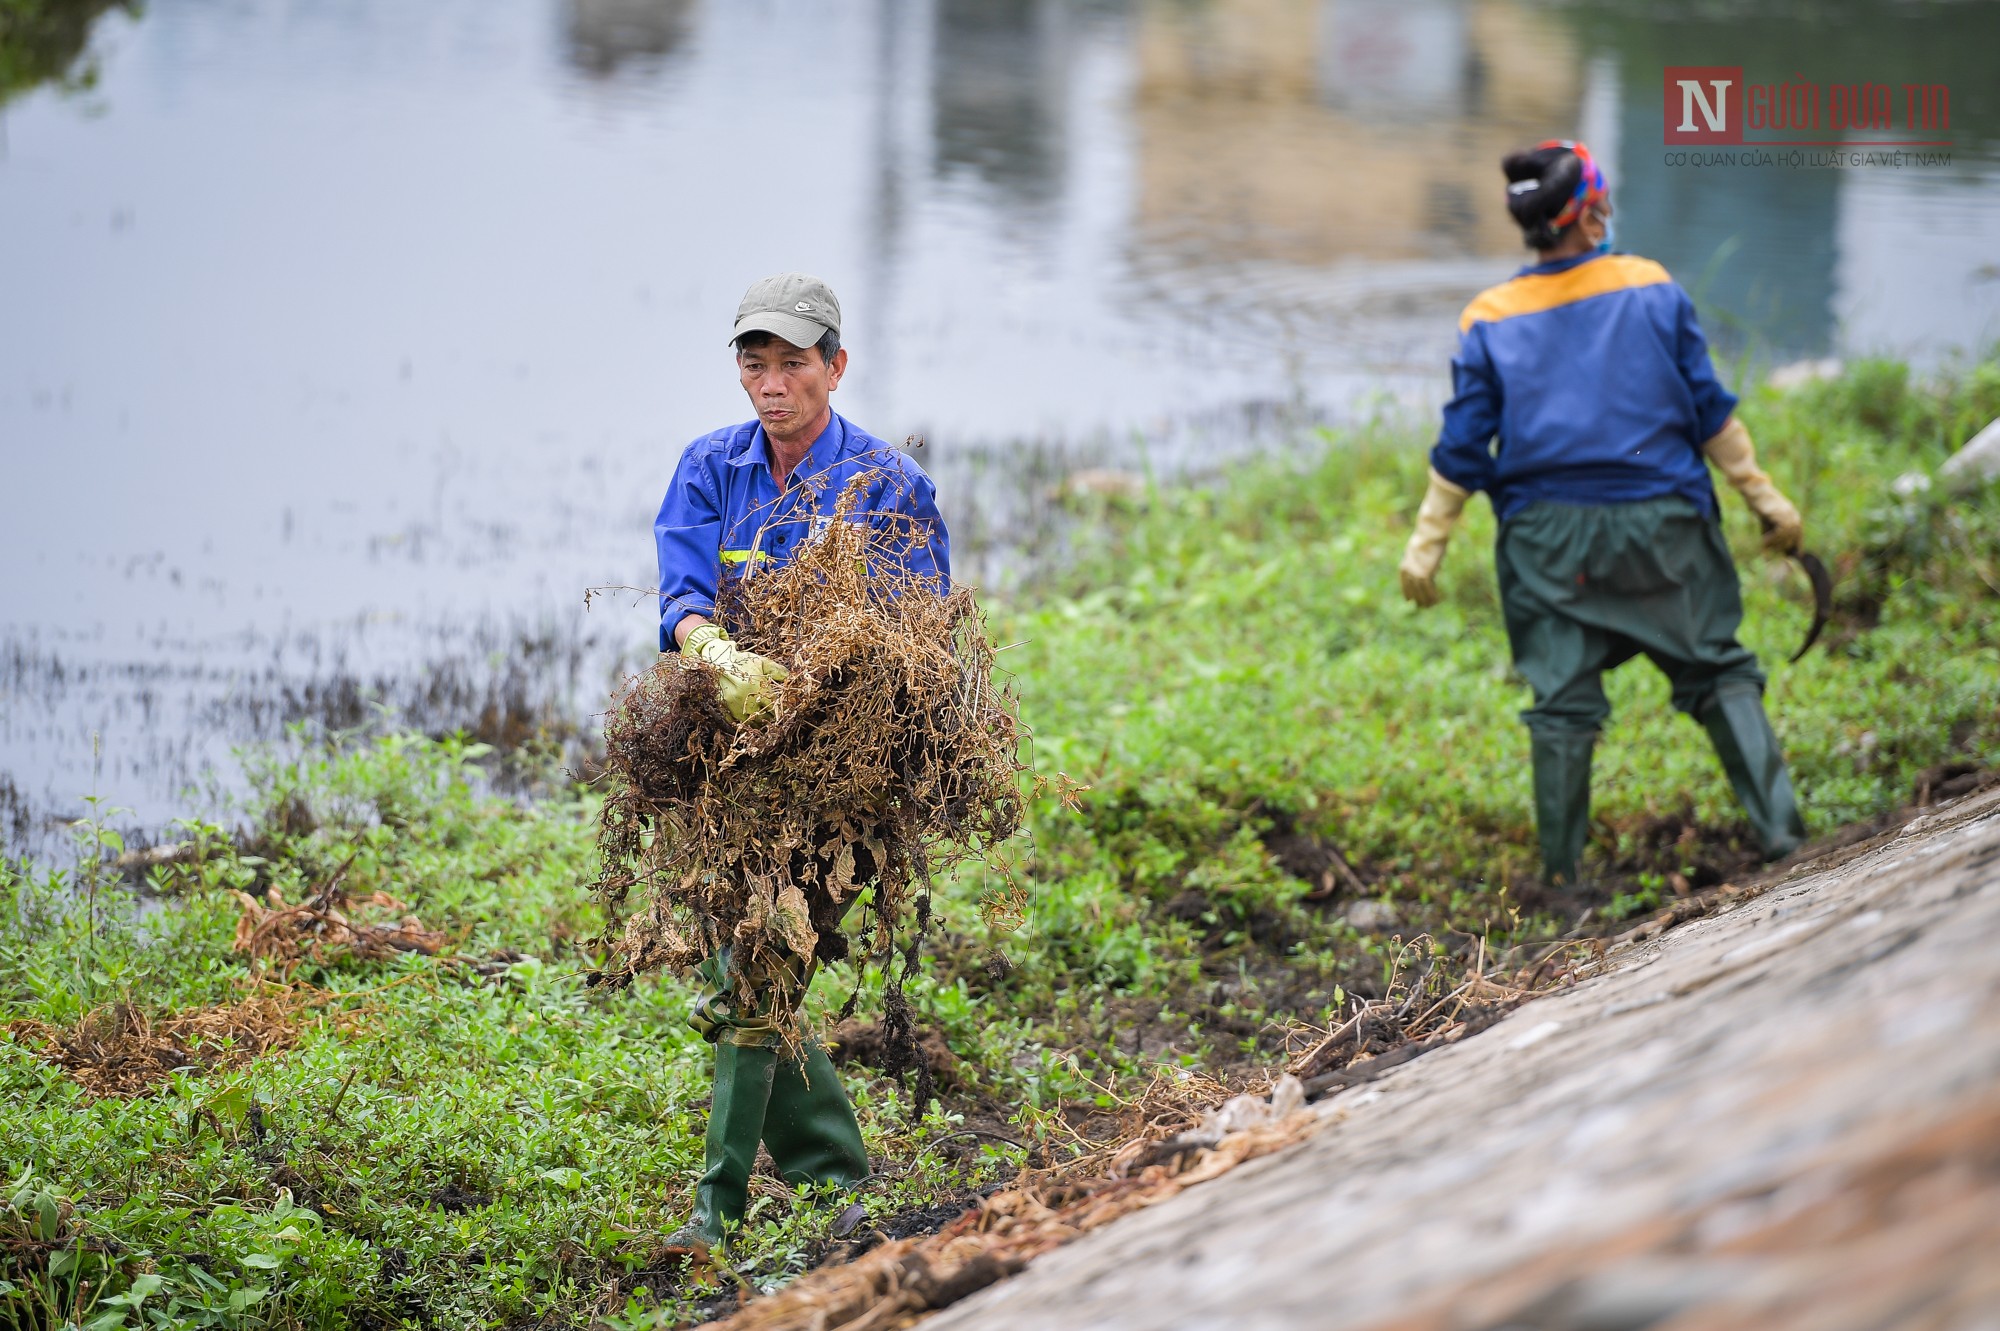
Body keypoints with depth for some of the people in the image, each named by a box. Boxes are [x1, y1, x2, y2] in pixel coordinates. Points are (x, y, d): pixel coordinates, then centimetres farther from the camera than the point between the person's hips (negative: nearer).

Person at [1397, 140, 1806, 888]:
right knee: (1718, 671, 10)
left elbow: (1462, 451, -2)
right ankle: (1775, 825, 0)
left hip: (1550, 540, 1)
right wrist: (1764, 498, 9)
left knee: (1562, 699, 7)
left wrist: (1425, 547, 7)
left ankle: (1561, 872, 9)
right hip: (1662, 520, -1)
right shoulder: (1653, 291, -3)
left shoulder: (1489, 322, -2)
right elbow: (1710, 411, 0)